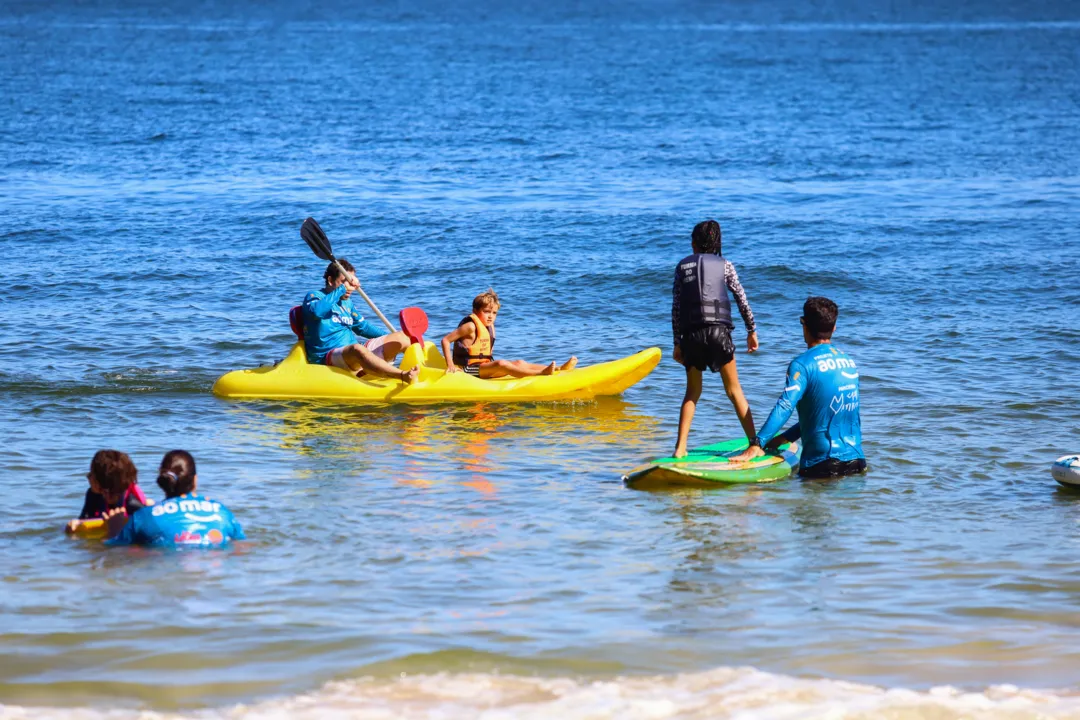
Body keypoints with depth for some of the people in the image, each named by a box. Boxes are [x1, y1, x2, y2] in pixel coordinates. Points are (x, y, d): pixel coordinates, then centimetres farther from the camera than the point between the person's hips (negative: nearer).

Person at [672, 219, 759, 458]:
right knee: (734, 390, 7)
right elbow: (741, 298, 5)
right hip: (718, 330, -1)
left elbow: (675, 307, 8)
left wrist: (677, 342, 11)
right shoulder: (724, 265, 7)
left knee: (692, 392, 14)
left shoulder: (682, 266, 11)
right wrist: (752, 330, 14)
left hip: (690, 334, 1)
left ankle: (680, 447, 4)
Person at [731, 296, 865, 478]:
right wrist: (783, 438, 23)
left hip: (823, 465, -6)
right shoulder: (850, 362, 13)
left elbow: (784, 407, -21)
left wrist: (756, 445, -22)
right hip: (857, 461, 6)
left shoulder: (802, 364, -11)